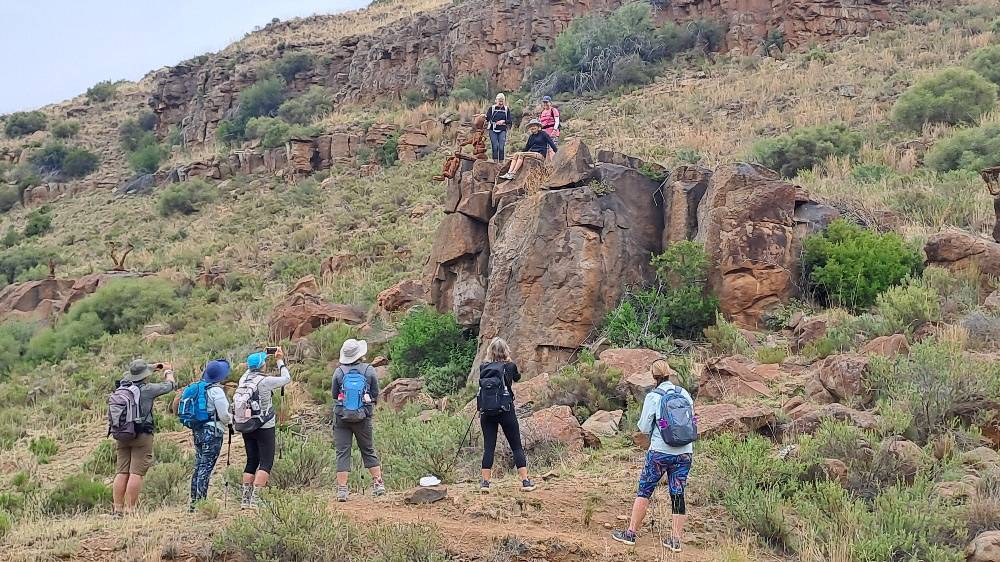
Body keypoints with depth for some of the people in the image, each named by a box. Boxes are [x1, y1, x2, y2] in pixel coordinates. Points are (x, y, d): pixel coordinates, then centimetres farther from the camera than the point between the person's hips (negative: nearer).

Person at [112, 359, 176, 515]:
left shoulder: (122, 386, 6)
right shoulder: (147, 389, -9)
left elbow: (128, 375, 29)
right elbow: (170, 384, 4)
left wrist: (155, 366, 36)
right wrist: (168, 371, 27)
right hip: (142, 436, -6)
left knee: (121, 473, 6)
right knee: (136, 473, -6)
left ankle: (117, 510, 5)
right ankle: (130, 510, -10)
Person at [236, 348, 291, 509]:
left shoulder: (244, 379, 1)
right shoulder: (264, 381, -15)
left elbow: (251, 370, 26)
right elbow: (286, 378, -2)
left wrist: (261, 356, 27)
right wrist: (280, 361, 10)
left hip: (245, 428, 7)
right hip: (264, 428, -7)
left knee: (251, 462, 14)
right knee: (266, 463, -4)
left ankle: (245, 499, 10)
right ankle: (255, 499, -14)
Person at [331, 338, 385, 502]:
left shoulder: (339, 372, -7)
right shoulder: (369, 371, -6)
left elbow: (335, 396, 4)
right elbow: (375, 396, 2)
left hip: (341, 419, -1)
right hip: (363, 419, 1)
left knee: (342, 453, 3)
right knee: (368, 450, 15)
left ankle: (342, 489, -1)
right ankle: (379, 483, 17)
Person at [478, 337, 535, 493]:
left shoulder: (483, 368, -2)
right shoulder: (510, 366, -4)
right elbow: (517, 378, 17)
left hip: (487, 412, 2)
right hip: (506, 411, -2)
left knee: (488, 447, 6)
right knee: (517, 447, 7)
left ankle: (485, 482, 2)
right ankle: (525, 481, 6)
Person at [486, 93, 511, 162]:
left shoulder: (506, 109, 9)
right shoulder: (492, 108, 5)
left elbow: (509, 120, 7)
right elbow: (487, 118, -2)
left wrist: (503, 121, -13)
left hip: (502, 130, 1)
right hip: (493, 130, 0)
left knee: (501, 147, -7)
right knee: (495, 146, -3)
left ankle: (501, 162, -1)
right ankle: (495, 162, 3)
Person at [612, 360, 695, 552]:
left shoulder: (653, 397, -8)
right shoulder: (684, 394, 4)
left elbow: (644, 427, -4)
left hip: (660, 452, -4)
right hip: (685, 452, 4)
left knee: (644, 491, 8)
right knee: (678, 495, 8)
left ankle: (630, 533, 11)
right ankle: (676, 540, 10)